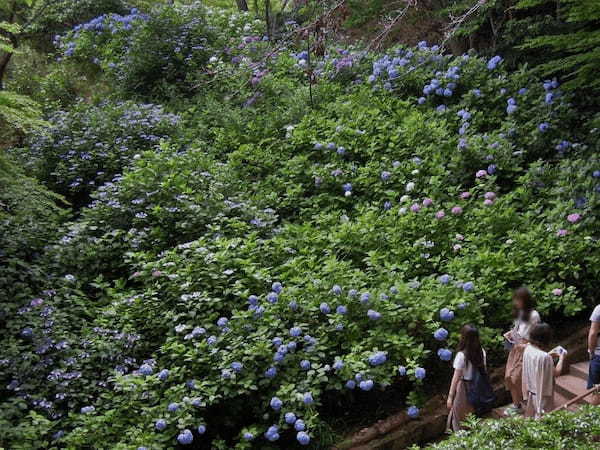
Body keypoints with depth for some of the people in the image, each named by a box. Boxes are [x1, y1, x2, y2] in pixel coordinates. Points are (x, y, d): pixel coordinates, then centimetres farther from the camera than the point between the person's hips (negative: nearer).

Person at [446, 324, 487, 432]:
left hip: (464, 388, -5)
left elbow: (456, 378, -17)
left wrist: (450, 396, -11)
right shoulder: (482, 352, -5)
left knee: (458, 417, 12)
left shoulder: (461, 355, -21)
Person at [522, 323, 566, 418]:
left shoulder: (528, 349, -7)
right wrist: (561, 358, -5)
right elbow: (556, 373, -16)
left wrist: (550, 355, 12)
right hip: (543, 394, -7)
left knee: (531, 416, 22)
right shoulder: (545, 357, -31)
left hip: (531, 390, 7)